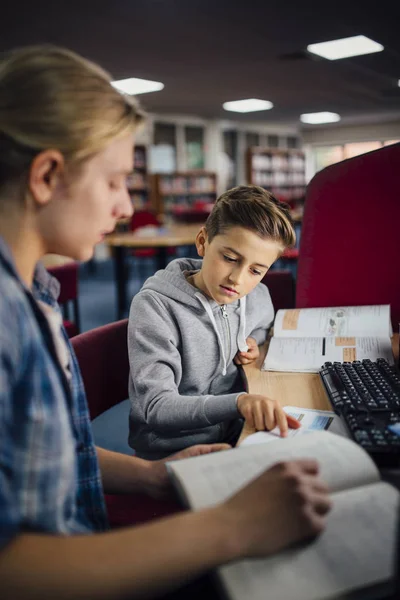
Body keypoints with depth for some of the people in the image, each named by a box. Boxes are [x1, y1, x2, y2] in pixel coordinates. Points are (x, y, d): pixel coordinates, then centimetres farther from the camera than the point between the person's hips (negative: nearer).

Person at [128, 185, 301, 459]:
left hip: (236, 437, 7)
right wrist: (237, 401, -39)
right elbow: (156, 406, -23)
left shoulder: (259, 298, 2)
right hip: (172, 454, -7)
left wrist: (255, 342, 3)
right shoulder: (154, 306, -16)